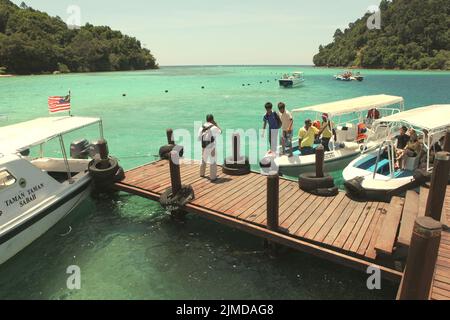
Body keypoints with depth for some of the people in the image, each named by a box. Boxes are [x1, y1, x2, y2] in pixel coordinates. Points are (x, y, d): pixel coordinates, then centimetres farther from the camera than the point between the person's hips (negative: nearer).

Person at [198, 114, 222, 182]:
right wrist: (216, 124, 13)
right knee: (213, 162, 4)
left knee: (203, 160, 24)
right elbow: (220, 132, 4)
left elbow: (199, 138, 2)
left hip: (204, 147, 5)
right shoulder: (213, 127, -15)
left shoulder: (202, 127, 0)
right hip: (211, 148, -5)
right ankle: (213, 177, 6)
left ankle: (202, 173, 39)